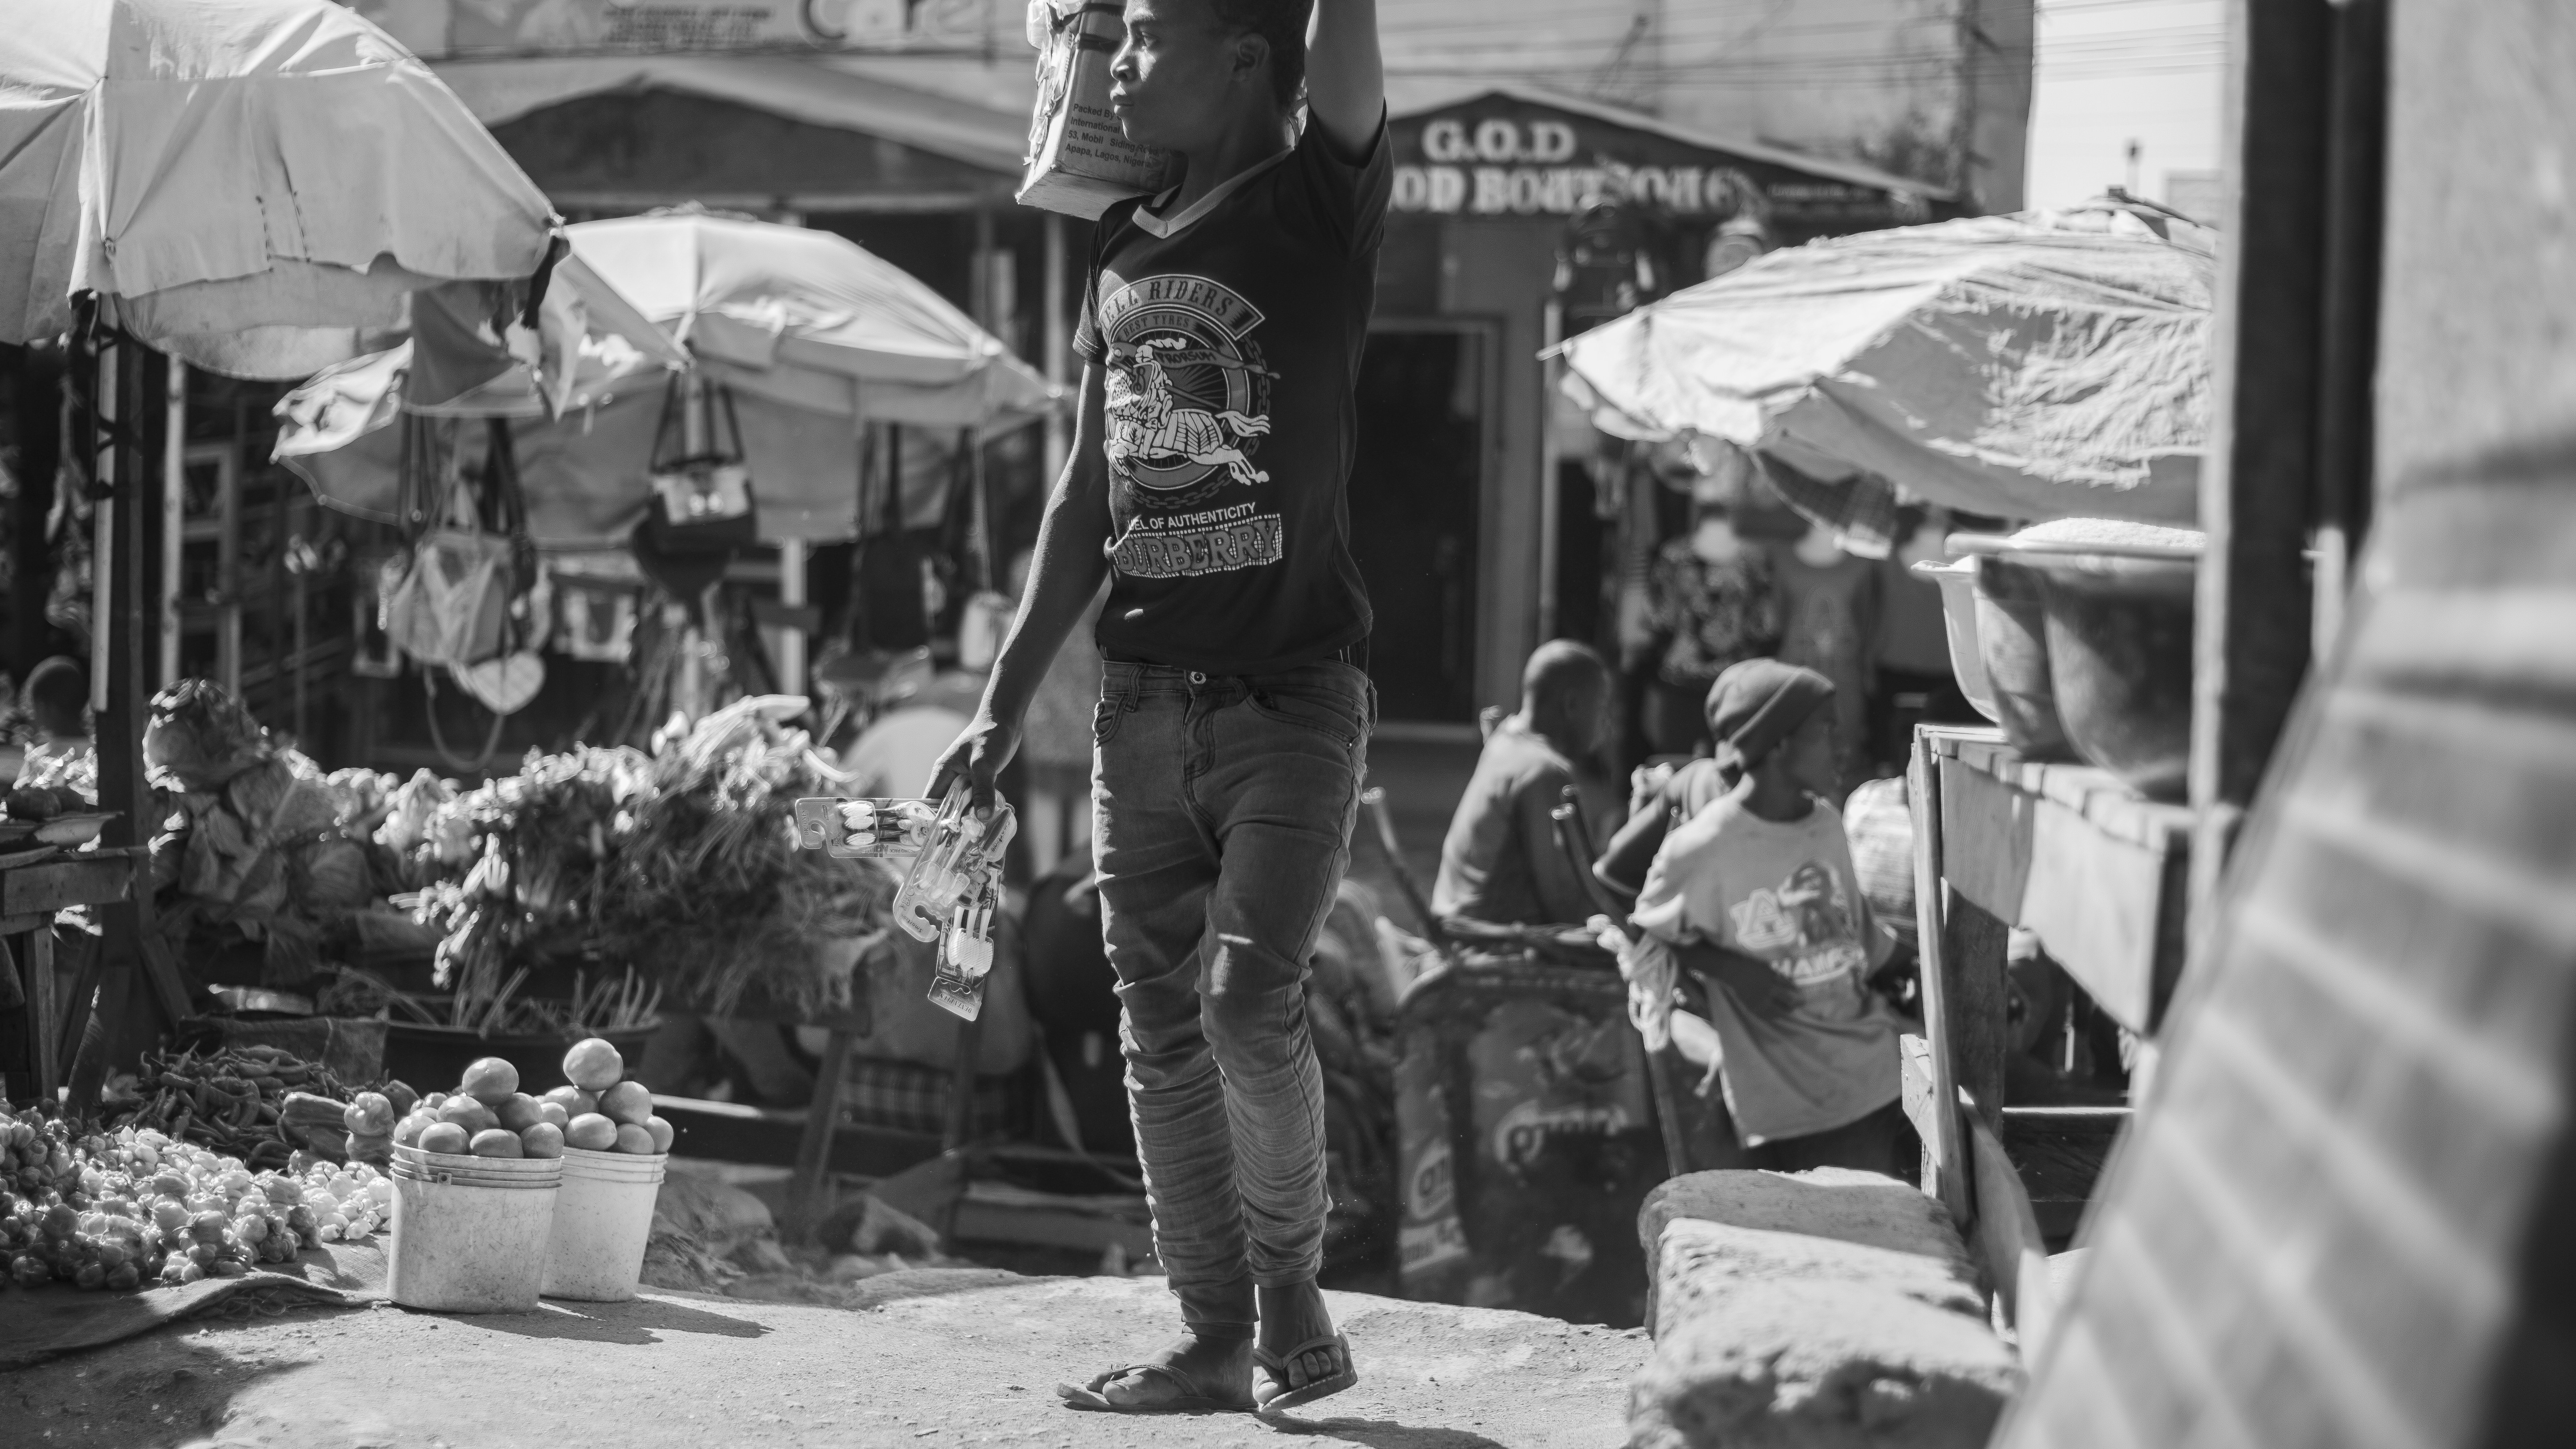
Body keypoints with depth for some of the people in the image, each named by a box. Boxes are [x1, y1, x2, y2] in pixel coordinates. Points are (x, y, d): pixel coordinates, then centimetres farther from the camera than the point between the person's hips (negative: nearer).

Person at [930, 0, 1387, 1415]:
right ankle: (1214, 1338, 14)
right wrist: (1003, 707, 15)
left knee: (1248, 999, -15)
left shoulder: (1316, 208, -4)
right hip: (1144, 703, 6)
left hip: (1291, 697, -6)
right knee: (1162, 1032, 5)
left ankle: (1291, 1284, 7)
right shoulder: (1123, 251, 13)